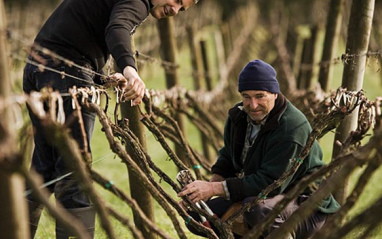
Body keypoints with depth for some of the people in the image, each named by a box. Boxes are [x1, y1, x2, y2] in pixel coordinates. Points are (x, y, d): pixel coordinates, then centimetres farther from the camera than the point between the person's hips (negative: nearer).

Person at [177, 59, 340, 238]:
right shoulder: (238, 116, 0)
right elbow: (227, 158, 15)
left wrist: (215, 188, -32)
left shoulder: (292, 128, -27)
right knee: (196, 216, 1)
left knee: (257, 209, -40)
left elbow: (271, 182, -31)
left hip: (305, 208, -8)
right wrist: (206, 189, -5)